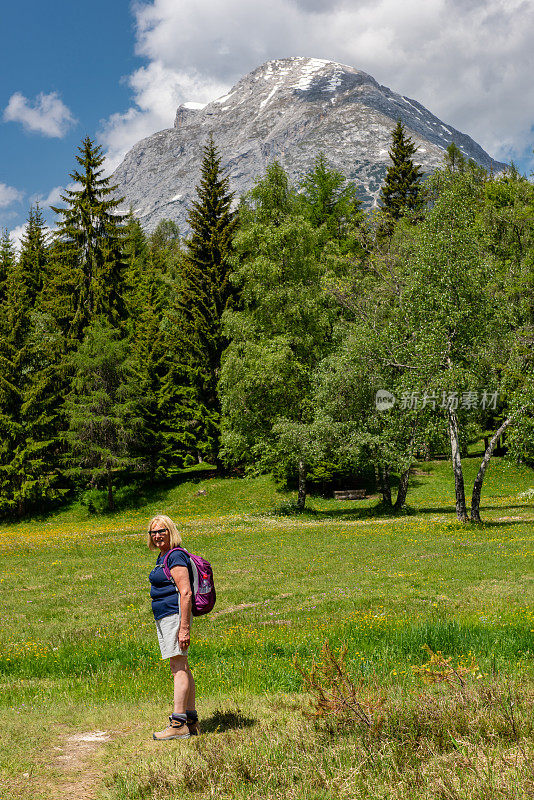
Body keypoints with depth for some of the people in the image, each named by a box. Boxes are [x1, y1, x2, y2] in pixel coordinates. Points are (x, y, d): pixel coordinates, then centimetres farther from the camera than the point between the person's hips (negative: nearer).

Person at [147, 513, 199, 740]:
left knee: (179, 668, -10)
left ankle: (178, 724, -11)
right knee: (182, 668, 11)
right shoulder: (163, 556, 17)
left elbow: (185, 593, -20)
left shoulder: (176, 556, -14)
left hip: (175, 616, -10)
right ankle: (191, 720, 16)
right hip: (164, 618, 10)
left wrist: (184, 627, -23)